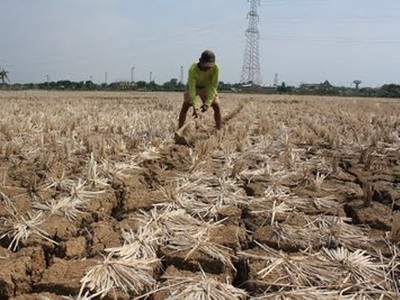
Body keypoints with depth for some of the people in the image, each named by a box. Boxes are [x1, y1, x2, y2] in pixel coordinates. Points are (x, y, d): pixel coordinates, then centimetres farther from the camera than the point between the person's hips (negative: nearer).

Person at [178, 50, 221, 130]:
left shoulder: (215, 69, -33)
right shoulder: (193, 69, -37)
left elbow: (213, 87, -29)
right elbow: (192, 89, -40)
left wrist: (207, 104, -37)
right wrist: (195, 107, -47)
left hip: (207, 87, 1)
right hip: (194, 86, -1)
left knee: (217, 106, -10)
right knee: (185, 106, -15)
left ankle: (219, 130, 1)